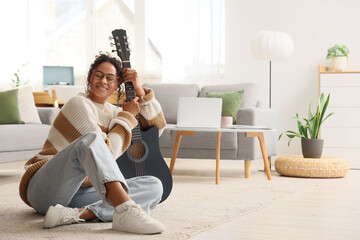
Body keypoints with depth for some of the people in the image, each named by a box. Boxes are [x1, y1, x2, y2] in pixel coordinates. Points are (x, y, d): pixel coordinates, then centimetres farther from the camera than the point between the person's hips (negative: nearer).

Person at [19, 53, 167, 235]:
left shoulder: (112, 112, 19)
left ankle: (75, 214, -31)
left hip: (78, 193, 7)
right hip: (45, 190, -7)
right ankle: (125, 210, -53)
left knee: (154, 186, -14)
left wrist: (139, 90, 13)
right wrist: (127, 116, -1)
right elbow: (109, 152, -12)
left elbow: (157, 126, 23)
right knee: (91, 138, -36)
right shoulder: (79, 104, -4)